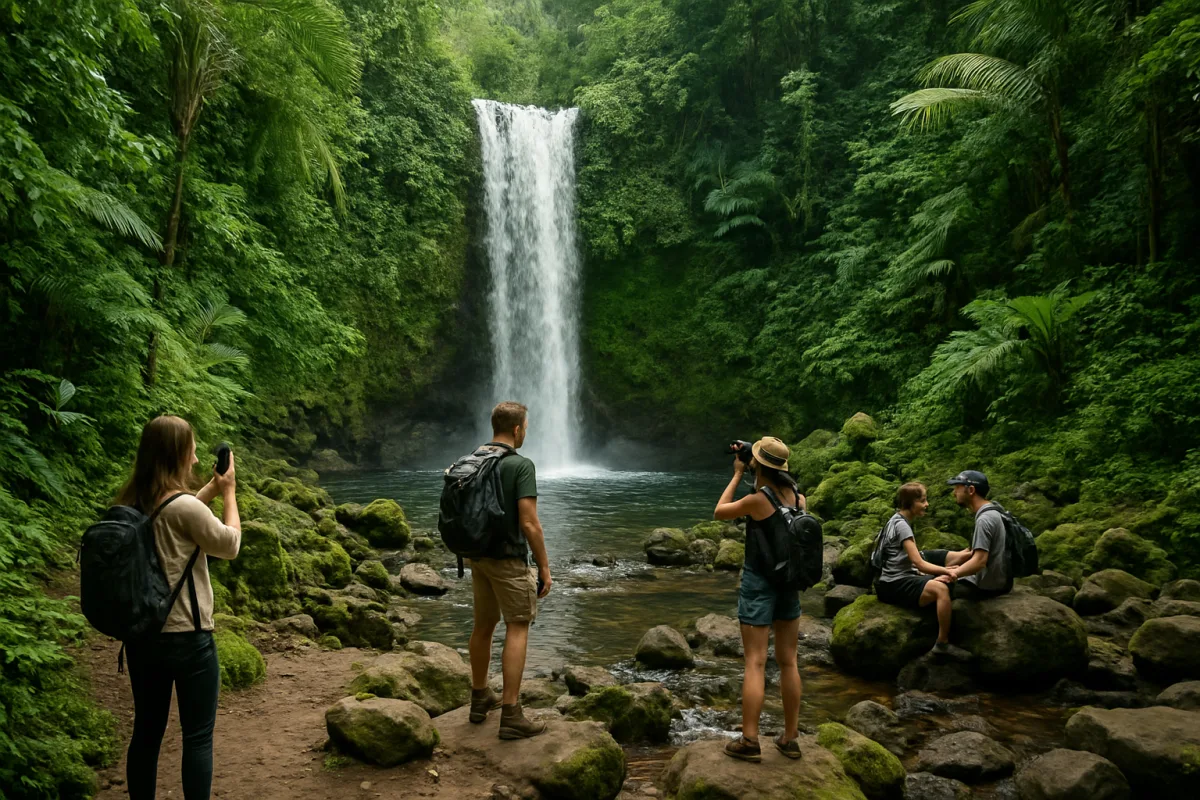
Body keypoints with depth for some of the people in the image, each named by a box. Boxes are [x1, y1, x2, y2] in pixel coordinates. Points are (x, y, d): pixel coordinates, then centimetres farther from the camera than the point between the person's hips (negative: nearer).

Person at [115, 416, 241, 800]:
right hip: (187, 638, -7)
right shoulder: (184, 506, -21)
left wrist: (211, 489, 17)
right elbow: (230, 545, -6)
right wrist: (228, 491, 3)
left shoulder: (129, 505, 1)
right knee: (198, 737, 5)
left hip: (141, 636, 7)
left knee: (147, 731, 17)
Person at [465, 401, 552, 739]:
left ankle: (480, 698, 30)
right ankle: (511, 715, -5)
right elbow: (529, 523, -20)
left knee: (483, 625, 18)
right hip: (508, 559, -7)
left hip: (477, 556, 7)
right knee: (517, 629, -3)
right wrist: (544, 567, -12)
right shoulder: (521, 465, -16)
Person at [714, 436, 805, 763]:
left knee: (755, 663, -2)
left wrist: (738, 474, 4)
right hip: (790, 584, 6)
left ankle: (749, 741, 0)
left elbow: (720, 512, -1)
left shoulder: (757, 500, -17)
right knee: (788, 662, 11)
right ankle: (790, 738, 19)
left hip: (758, 583, -5)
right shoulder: (798, 497, -1)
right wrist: (757, 477, 15)